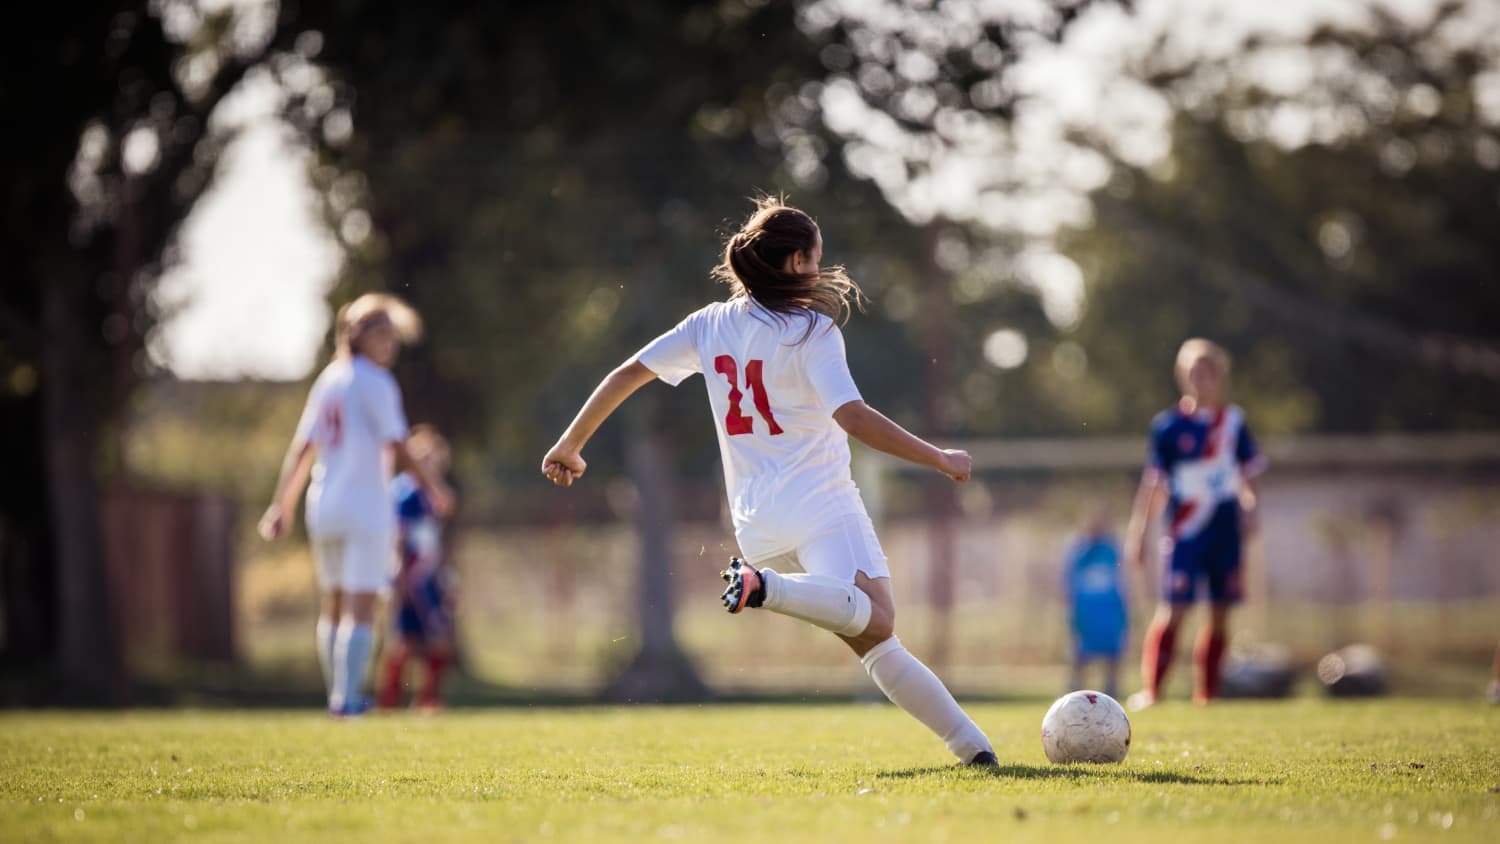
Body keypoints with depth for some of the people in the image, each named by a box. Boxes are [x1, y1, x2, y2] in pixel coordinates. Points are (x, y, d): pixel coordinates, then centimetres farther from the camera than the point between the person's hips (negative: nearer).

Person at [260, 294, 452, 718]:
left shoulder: (328, 380, 11)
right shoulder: (375, 383, -9)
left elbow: (302, 447, 11)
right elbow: (396, 445, -13)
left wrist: (282, 504, 13)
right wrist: (431, 485, -1)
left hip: (324, 506, 7)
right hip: (366, 506, -7)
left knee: (334, 605, 15)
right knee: (360, 607, -6)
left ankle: (339, 695, 19)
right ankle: (345, 698, -11)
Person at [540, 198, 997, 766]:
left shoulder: (710, 325, 13)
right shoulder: (812, 331, -5)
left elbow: (627, 374, 13)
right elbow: (854, 418, -16)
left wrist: (569, 447, 24)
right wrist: (941, 461, -7)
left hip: (757, 523, 7)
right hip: (820, 503, -7)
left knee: (875, 640, 8)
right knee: (875, 620, -28)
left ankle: (968, 742, 3)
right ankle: (767, 587, -44)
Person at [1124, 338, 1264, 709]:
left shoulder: (1234, 421, 7)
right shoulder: (1169, 425, -3)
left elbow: (1247, 473, 16)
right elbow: (1153, 484, -1)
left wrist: (1249, 508, 0)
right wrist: (1139, 532, -2)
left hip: (1225, 530, 4)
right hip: (1186, 532, -4)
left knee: (1220, 612, 5)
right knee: (1173, 609, -12)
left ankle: (1206, 693, 14)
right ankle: (1150, 689, -9)